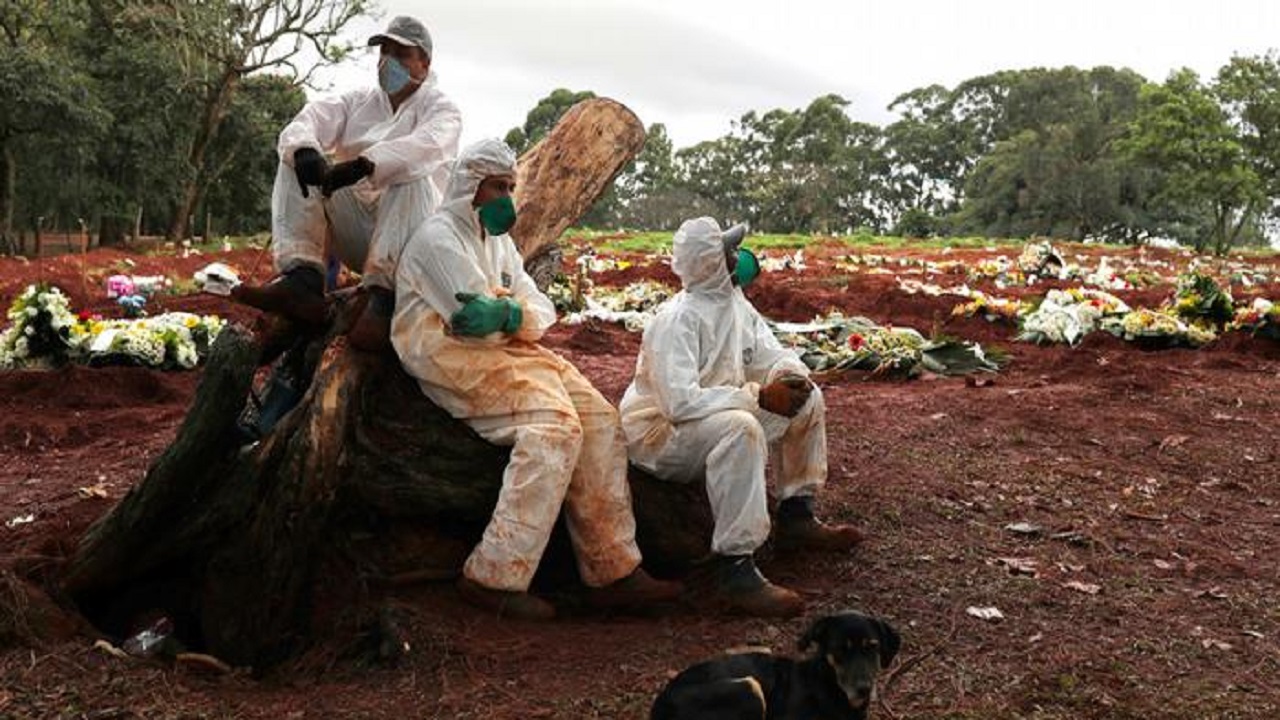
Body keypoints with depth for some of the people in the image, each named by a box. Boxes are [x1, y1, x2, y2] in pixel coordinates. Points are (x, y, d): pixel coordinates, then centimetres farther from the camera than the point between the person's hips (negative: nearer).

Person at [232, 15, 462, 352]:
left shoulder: (441, 109, 3)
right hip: (353, 231, 4)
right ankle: (302, 279, -30)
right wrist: (304, 150, -28)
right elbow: (309, 120, -2)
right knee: (296, 161, -11)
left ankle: (383, 296, -45)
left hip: (409, 233, -4)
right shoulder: (359, 101, 17)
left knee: (413, 177, -32)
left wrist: (364, 165, -39)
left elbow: (427, 146, -22)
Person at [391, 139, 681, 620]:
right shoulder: (438, 237, -4)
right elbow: (477, 323, -17)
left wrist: (509, 315, -14)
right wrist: (515, 315, -2)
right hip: (454, 360, -8)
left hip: (505, 352, 8)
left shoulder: (497, 240, 23)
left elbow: (542, 310, 6)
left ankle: (612, 570, -8)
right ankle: (494, 577, -27)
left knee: (599, 418, -9)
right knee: (554, 424, -27)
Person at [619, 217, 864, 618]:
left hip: (717, 418, 9)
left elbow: (771, 354, 10)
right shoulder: (678, 319, -25)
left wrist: (790, 375, -15)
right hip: (657, 432, -9)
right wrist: (759, 397, -35)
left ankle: (795, 517, 17)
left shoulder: (736, 304, 3)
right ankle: (731, 568, -34)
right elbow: (679, 402, -36)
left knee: (808, 400, 8)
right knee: (741, 428, -39)